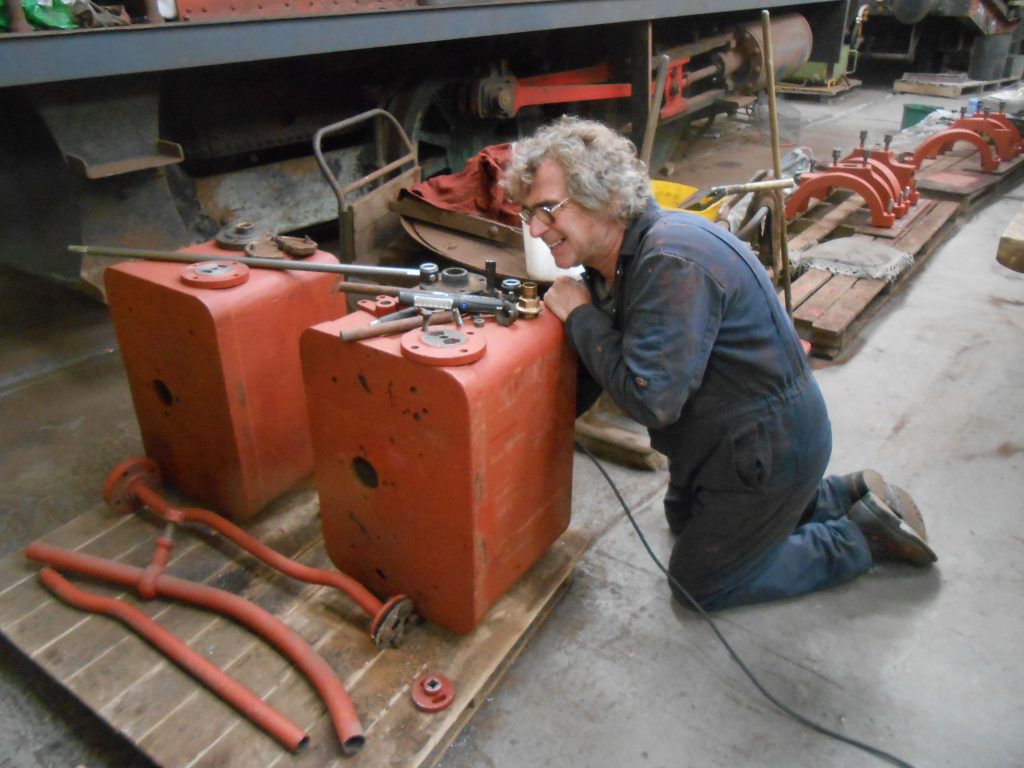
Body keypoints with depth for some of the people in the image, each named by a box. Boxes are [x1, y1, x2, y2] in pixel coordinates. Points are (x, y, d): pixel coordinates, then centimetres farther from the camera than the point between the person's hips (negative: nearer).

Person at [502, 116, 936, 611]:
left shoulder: (674, 264, -33)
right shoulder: (612, 257, -1)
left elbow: (650, 399, -35)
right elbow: (597, 370, 7)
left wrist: (581, 316, -25)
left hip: (769, 448, -10)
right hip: (727, 439, 10)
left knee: (699, 584, 7)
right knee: (684, 518, 32)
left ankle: (866, 535, 13)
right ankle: (847, 497, 31)